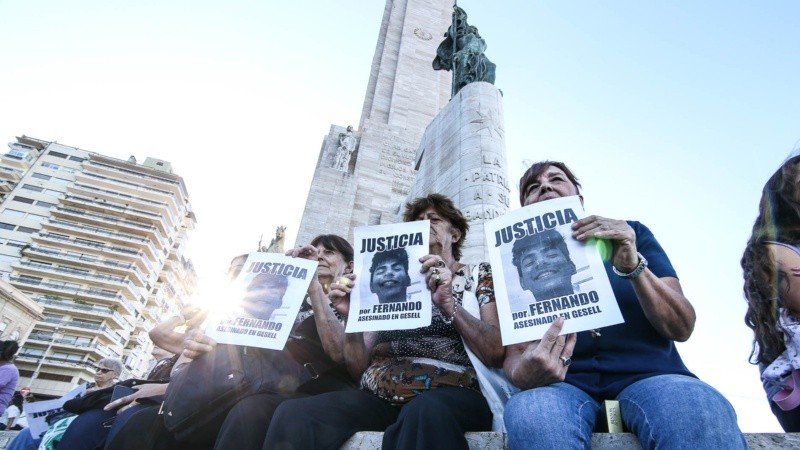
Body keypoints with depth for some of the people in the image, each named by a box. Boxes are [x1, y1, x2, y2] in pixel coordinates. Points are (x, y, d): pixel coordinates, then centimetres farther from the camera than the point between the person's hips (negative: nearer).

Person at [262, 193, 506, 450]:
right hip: (379, 398, 4)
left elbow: (497, 354, -4)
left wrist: (449, 304, -16)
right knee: (293, 413, -21)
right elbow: (359, 368, 15)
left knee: (425, 412, -39)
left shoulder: (480, 276, 13)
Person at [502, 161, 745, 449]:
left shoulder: (632, 234, 12)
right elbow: (514, 353, 2)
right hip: (564, 384, 0)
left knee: (702, 410, -33)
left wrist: (633, 266, -14)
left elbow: (682, 328, 4)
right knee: (529, 412, -35)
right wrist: (523, 374, -23)